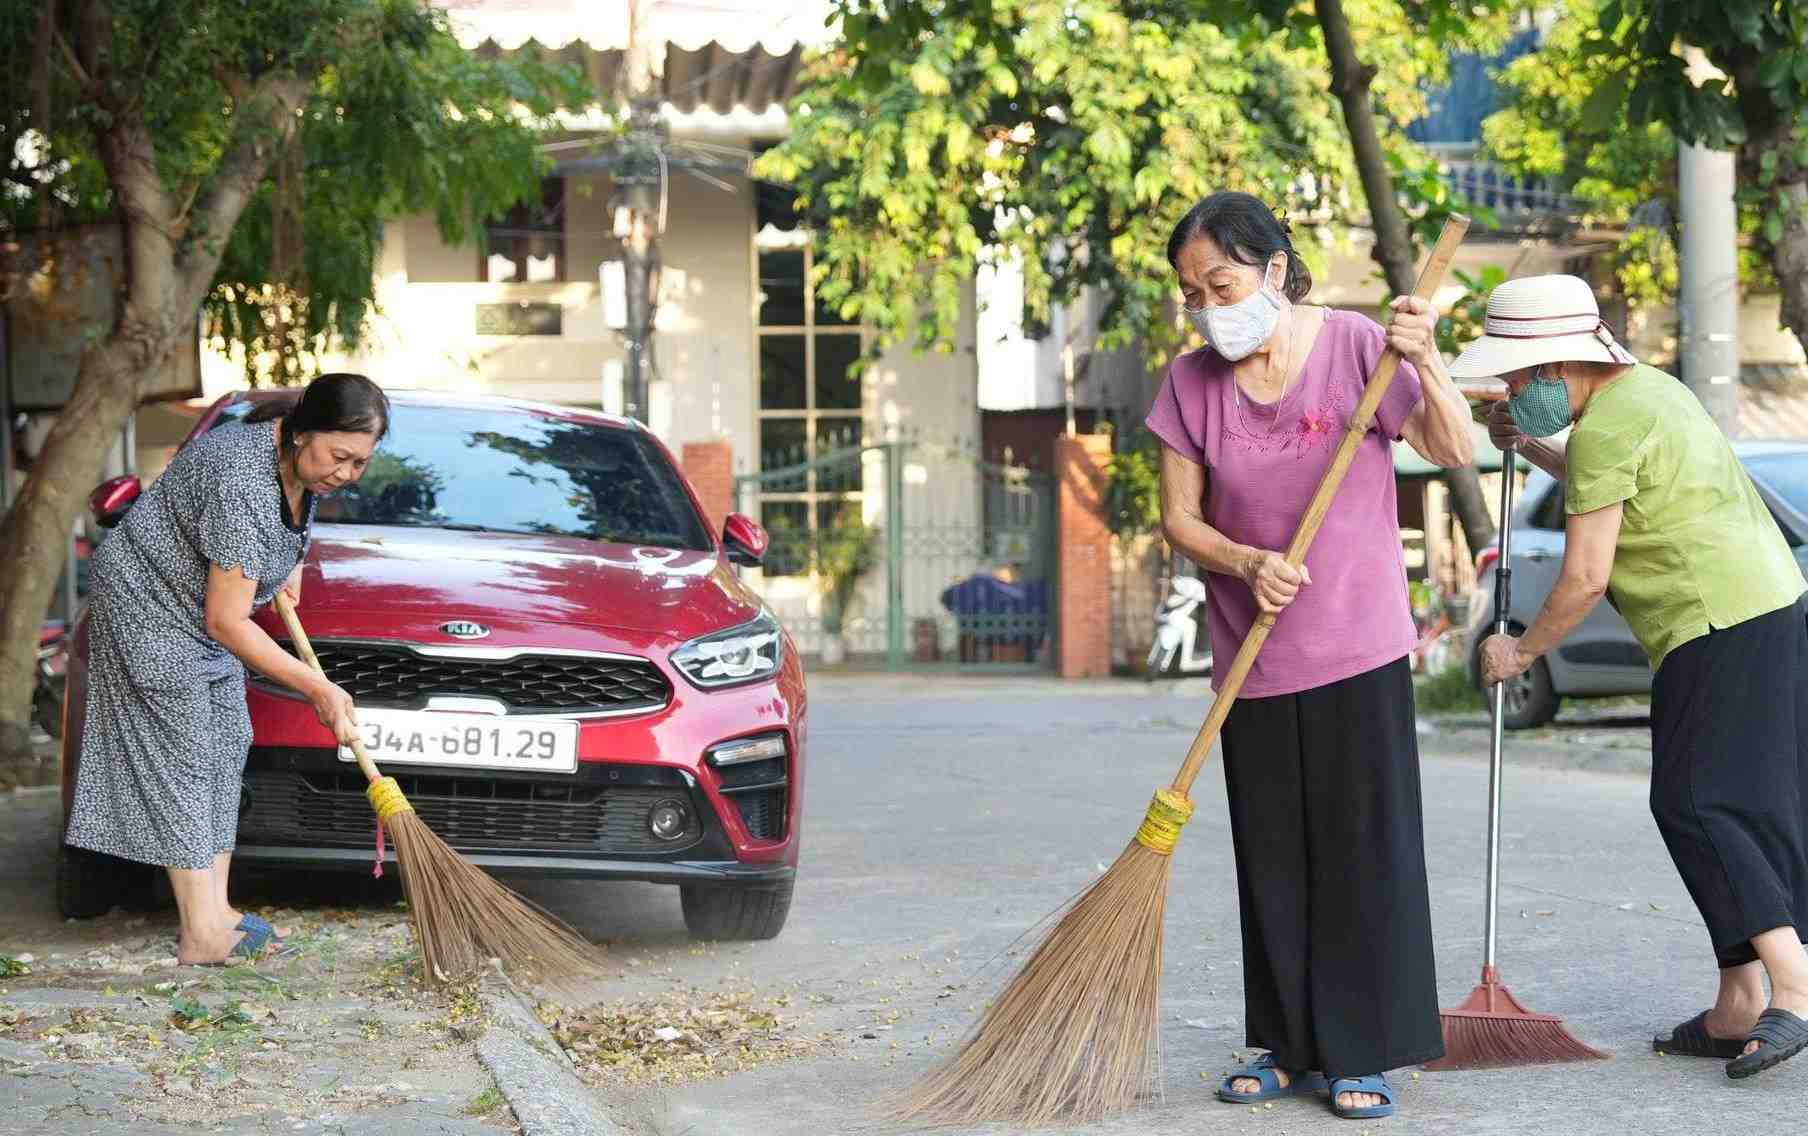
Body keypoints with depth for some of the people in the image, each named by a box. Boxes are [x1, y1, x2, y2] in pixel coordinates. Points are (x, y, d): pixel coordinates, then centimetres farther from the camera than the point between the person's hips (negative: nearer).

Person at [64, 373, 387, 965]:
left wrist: (288, 565, 7)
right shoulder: (244, 482, -35)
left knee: (224, 748, 6)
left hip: (201, 605, 10)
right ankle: (202, 935, -15)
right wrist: (317, 688, -28)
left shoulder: (301, 460, -7)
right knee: (180, 758, -12)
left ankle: (216, 910, 8)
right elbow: (226, 621, -32)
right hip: (149, 605, -10)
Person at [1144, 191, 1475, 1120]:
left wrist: (1425, 364, -29)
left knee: (1365, 850, -3)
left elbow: (1456, 451, -12)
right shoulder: (1191, 382, 0)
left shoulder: (1354, 347, -9)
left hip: (1359, 649, -3)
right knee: (1272, 859, 9)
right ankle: (1289, 1046, 20)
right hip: (1253, 655, 3)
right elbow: (1180, 517, 2)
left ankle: (1360, 1053, 5)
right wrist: (1246, 564, -17)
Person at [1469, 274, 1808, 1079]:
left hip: (1718, 631, -10)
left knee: (1694, 804, -11)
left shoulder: (1605, 428, -14)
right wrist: (1528, 447, 30)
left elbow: (1584, 577, -14)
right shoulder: (1647, 388, 18)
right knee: (1741, 807, 10)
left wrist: (1521, 651, 0)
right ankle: (1737, 1010, 11)